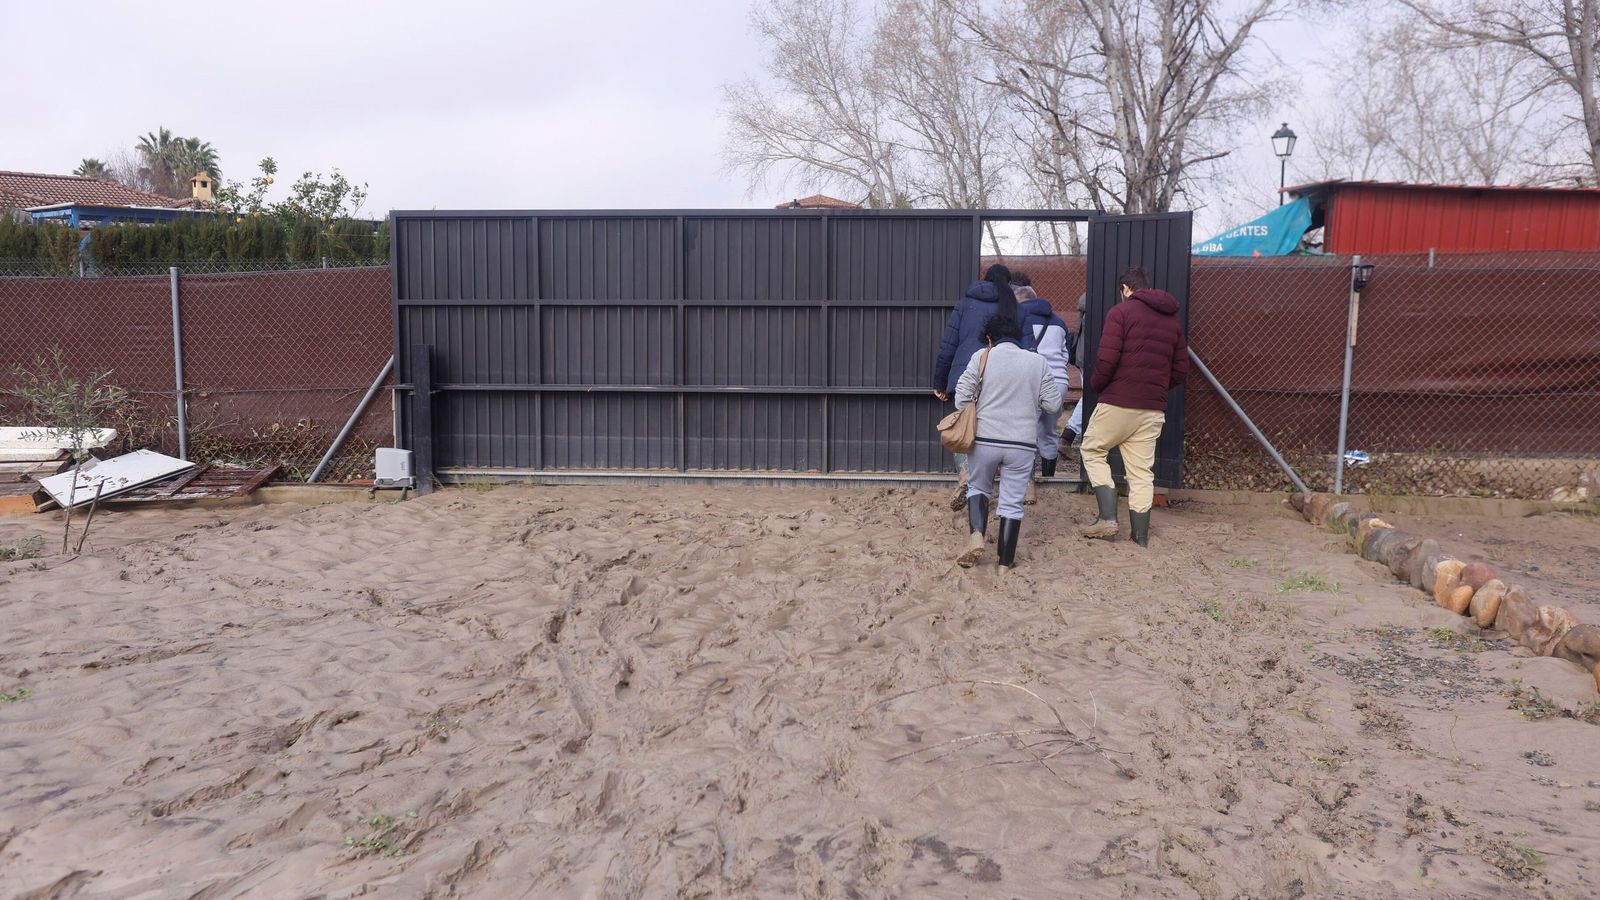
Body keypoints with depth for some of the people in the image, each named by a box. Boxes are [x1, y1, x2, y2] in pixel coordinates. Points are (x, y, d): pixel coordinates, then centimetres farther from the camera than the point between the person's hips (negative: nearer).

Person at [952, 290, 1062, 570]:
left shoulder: (981, 358, -2)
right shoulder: (1038, 362, 2)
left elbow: (961, 400, -3)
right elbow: (1054, 405, 1)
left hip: (985, 440, 0)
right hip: (1023, 444, 0)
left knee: (978, 487, 21)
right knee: (1012, 502, 8)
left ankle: (976, 535, -1)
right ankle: (1005, 561, 13)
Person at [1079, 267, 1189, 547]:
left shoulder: (1121, 311, -5)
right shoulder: (1173, 319, 15)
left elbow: (1107, 359, -15)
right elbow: (1180, 370, 14)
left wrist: (1096, 384, 2)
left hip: (1118, 402, -5)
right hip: (1154, 408, 5)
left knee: (1093, 451, 13)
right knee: (1142, 472, 10)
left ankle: (1108, 518, 1)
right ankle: (1141, 538, 13)